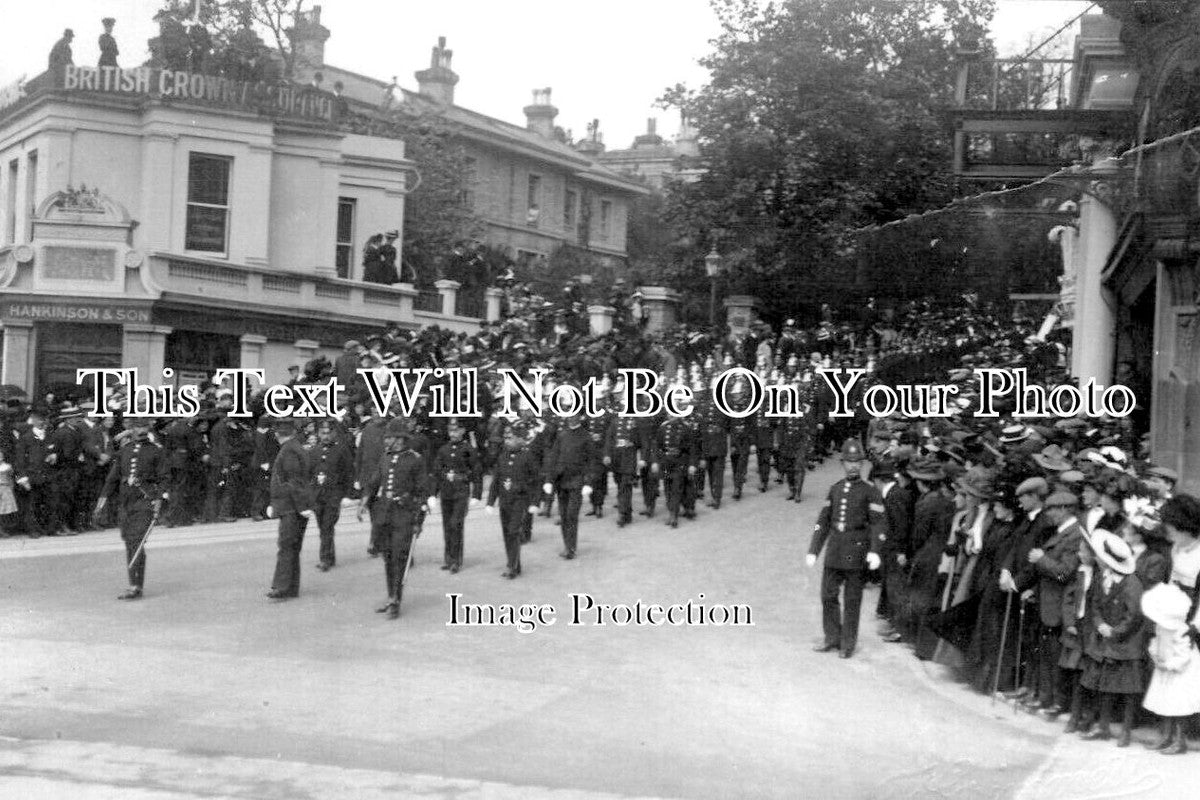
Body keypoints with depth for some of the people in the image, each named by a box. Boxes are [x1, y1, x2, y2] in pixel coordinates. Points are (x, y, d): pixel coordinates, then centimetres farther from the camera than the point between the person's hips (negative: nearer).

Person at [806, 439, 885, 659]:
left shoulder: (870, 492, -4)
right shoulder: (835, 489, 10)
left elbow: (878, 523, -11)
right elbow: (823, 521, 12)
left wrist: (874, 552, -24)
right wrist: (813, 550, 9)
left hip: (857, 550, -4)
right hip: (834, 551, 4)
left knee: (852, 600, 4)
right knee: (828, 595, 8)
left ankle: (848, 644, 15)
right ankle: (832, 638, 23)